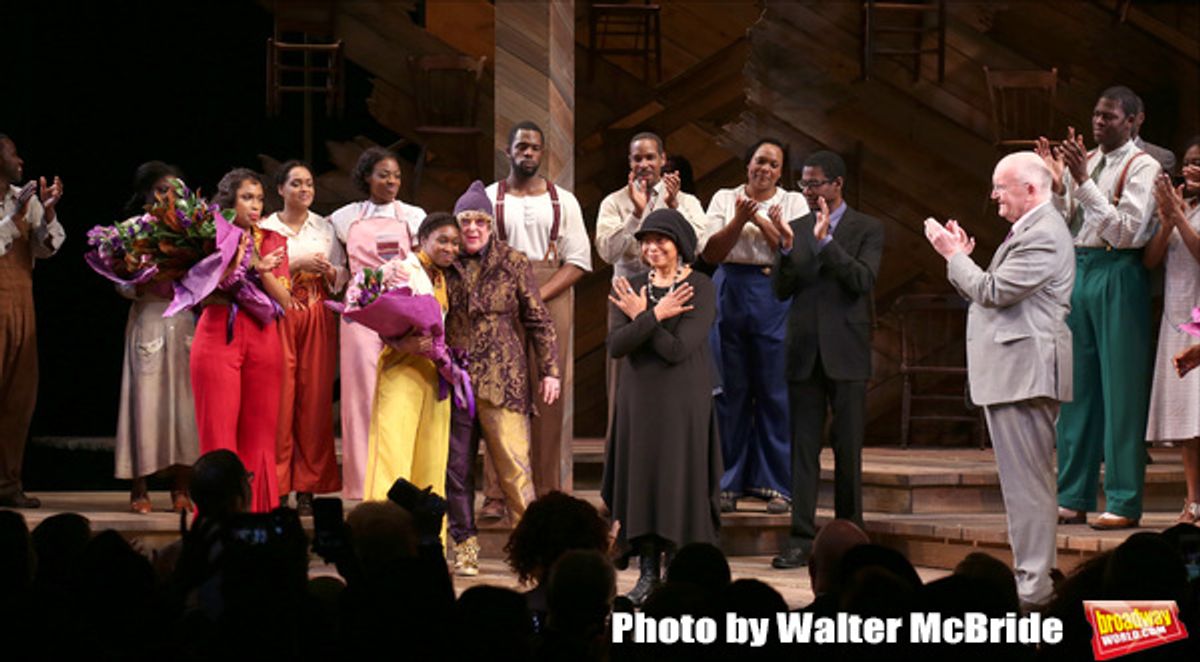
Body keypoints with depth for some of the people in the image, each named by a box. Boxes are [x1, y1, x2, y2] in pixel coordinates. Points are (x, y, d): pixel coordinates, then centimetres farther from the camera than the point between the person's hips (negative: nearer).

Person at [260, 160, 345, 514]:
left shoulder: (326, 227, 13)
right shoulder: (266, 227, 4)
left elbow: (343, 276, 12)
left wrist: (328, 271, -9)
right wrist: (298, 264, -14)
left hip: (318, 319, 3)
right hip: (279, 316, -3)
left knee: (315, 398, -1)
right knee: (280, 397, -8)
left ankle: (308, 487, 3)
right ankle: (278, 488, -4)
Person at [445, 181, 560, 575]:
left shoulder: (513, 263, 6)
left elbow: (538, 319, 7)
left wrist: (549, 370, 1)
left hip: (503, 379, -2)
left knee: (513, 464, -7)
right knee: (456, 466, 3)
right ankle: (465, 546, 10)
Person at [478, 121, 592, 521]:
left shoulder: (563, 202, 10)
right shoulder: (488, 199, 9)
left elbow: (579, 261, 3)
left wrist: (538, 296, -11)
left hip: (552, 302, 1)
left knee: (550, 397, -2)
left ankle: (549, 492, 2)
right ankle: (496, 494, -6)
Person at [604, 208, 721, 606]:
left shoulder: (700, 289, -6)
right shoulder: (630, 290, 8)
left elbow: (677, 349, -16)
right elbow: (615, 346, -6)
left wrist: (640, 317, -8)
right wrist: (655, 315, -15)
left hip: (683, 401, -4)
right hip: (639, 398, 4)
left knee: (681, 480, -4)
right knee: (641, 479, 3)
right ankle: (648, 573, 10)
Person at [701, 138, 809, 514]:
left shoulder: (793, 203, 7)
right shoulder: (725, 199, 10)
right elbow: (711, 253, 0)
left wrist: (761, 221, -12)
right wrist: (739, 220, -13)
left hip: (774, 299, -1)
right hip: (730, 295, 1)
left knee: (775, 391, -3)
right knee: (731, 390, 2)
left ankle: (775, 485, 3)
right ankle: (727, 483, 9)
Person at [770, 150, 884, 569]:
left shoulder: (867, 229, 1)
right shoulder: (796, 229, 12)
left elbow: (863, 280, -13)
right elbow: (780, 290, 6)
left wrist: (826, 242, -20)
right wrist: (786, 251, -11)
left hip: (846, 353, -3)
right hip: (804, 353, 3)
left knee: (848, 448, 3)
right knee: (804, 448, 1)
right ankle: (801, 539, 1)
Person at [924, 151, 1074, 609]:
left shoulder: (1043, 236, -16)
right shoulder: (1030, 230, 19)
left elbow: (993, 292, -20)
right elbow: (995, 293, 18)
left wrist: (953, 254, -8)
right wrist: (963, 257, 7)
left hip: (1025, 372, -11)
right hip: (1012, 372, 11)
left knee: (1027, 480, -9)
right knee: (1025, 480, 14)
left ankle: (1034, 588, -8)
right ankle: (1033, 576, 20)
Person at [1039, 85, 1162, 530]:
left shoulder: (1142, 167, -6)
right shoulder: (1083, 162, 14)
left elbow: (1126, 231, -16)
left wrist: (1084, 183, -19)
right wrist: (1058, 184, -1)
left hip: (1118, 277, -7)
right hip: (1079, 271, 7)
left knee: (1120, 391, -5)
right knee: (1077, 388, 9)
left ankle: (1123, 504, -2)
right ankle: (1073, 500, 15)